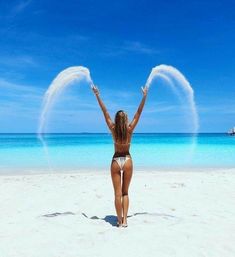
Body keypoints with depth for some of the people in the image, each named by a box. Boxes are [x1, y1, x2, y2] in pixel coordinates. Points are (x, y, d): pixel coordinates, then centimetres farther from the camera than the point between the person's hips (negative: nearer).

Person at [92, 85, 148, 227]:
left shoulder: (113, 129, -7)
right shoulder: (130, 129, -7)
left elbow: (105, 112, -5)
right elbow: (139, 113, -5)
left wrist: (97, 96, -1)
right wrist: (144, 96, -2)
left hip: (116, 161, -1)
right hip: (127, 160, 1)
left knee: (118, 193, 5)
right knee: (125, 192, 12)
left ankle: (120, 221, 7)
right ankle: (124, 220, 8)